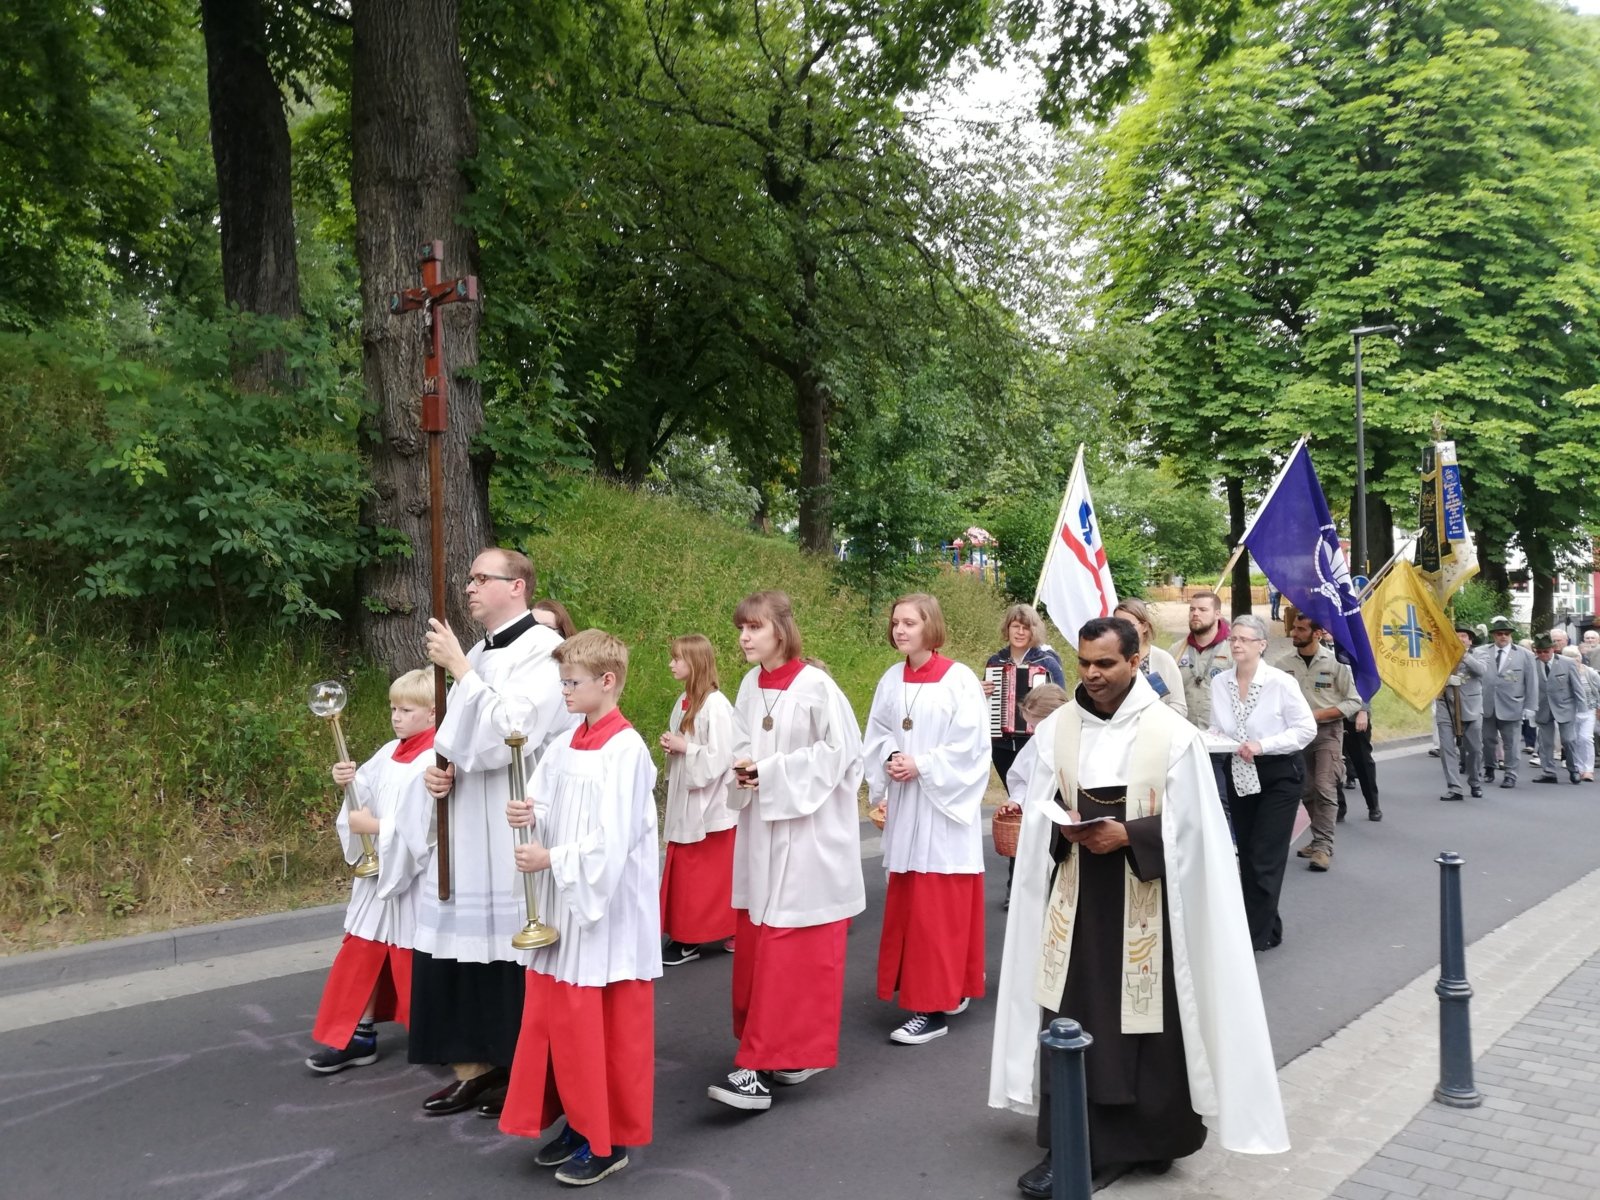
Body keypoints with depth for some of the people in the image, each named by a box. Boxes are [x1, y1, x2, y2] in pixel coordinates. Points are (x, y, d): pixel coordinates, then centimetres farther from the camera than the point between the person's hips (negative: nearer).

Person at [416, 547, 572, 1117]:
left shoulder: (543, 650, -11)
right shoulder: (479, 654, 15)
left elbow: (509, 732, -22)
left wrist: (459, 669, -17)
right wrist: (438, 768, 1)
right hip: (468, 830, 8)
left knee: (514, 949, -2)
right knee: (463, 945, 10)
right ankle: (476, 1066, 22)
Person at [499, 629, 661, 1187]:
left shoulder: (626, 750, -16)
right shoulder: (564, 745, 7)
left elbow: (613, 842, -20)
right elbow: (548, 811, 11)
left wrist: (551, 859, -17)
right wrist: (529, 815, -10)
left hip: (607, 907, -8)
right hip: (562, 904, 8)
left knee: (607, 1026, 3)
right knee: (559, 1017, 14)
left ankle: (609, 1140, 18)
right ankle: (577, 1120, 30)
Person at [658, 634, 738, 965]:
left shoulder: (716, 706, -18)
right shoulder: (684, 701, 8)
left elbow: (722, 757, -22)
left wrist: (684, 747, -17)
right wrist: (671, 747, -1)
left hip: (709, 805, -8)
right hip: (685, 801, 8)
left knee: (704, 875, 2)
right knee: (683, 871, 12)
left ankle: (691, 941, 10)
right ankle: (684, 936, 20)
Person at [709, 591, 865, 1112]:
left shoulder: (816, 686, -13)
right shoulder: (749, 687, 7)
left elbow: (838, 752, -13)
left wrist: (772, 772, -16)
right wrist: (743, 771, -8)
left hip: (806, 830, -7)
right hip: (760, 827, 7)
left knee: (789, 947, -5)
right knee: (755, 943, 9)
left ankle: (760, 1067, -2)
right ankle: (793, 1048, 25)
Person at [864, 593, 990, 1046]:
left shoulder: (959, 679, -10)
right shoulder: (891, 680, 7)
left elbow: (969, 745, -13)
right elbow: (877, 736, 11)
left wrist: (921, 766, -15)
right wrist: (889, 762, -8)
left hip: (943, 805, -6)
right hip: (904, 805, 6)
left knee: (939, 906, -4)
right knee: (906, 903, 10)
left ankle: (936, 1008, 2)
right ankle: (946, 990, 25)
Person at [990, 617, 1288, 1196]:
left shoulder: (1172, 734, -7)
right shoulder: (1057, 727, 3)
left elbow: (1188, 825, -6)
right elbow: (1037, 808, 7)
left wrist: (1128, 834, -20)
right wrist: (1062, 826, -14)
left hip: (1146, 899, -2)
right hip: (1075, 894, 3)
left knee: (1149, 1021, 5)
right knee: (1071, 1021, 3)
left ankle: (1153, 1137, 25)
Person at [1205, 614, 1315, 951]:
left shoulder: (1281, 682, -15)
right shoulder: (1219, 683, -2)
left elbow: (1307, 729, -12)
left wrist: (1262, 745, -22)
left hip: (1279, 776, -5)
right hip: (1239, 776, 5)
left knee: (1264, 858, -5)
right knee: (1247, 856, 12)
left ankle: (1255, 935, 3)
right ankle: (1266, 928, 28)